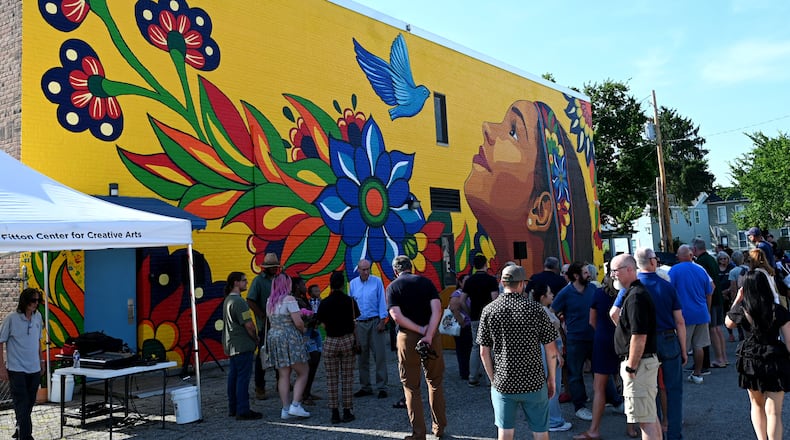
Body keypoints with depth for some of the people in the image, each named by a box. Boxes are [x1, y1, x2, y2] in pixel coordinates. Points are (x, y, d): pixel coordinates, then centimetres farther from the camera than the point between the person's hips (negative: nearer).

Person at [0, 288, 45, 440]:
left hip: (34, 370, 5)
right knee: (22, 405, -5)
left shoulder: (38, 317, 4)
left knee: (29, 404, 15)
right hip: (16, 370, -5)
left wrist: (41, 362, 17)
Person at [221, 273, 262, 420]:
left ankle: (233, 408, 21)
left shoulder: (228, 300, 14)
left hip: (232, 346, 10)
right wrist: (256, 339, -4)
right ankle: (243, 411, -4)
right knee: (243, 377, -6)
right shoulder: (238, 301, -19)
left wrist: (253, 339, 18)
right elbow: (249, 325, -21)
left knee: (233, 376, 14)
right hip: (243, 346, -10)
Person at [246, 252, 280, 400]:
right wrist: (264, 316, -15)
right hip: (265, 325, -6)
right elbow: (250, 302, -15)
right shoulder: (259, 280, -8)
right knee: (263, 354, 0)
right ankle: (259, 388, 7)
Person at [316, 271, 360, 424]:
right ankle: (347, 412, 10)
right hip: (348, 340, 0)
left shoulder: (325, 303, -5)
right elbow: (354, 323, 0)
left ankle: (335, 413, 8)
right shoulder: (350, 301, -4)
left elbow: (324, 325, -2)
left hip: (331, 342, 0)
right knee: (347, 378, 7)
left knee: (331, 380, 7)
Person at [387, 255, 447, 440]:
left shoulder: (393, 287, 0)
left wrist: (421, 330, -11)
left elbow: (396, 316, -14)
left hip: (407, 337, -2)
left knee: (411, 387, 8)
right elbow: (437, 309, -9)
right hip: (432, 335, 2)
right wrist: (428, 335, -15)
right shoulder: (426, 282, 5)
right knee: (435, 381, 18)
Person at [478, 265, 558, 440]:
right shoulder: (536, 309, -7)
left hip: (502, 384, 1)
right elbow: (551, 349, -5)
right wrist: (552, 378, 7)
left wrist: (493, 378, 10)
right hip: (534, 382, -1)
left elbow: (484, 352, -1)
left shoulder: (489, 310, -4)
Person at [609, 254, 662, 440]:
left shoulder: (636, 296, -19)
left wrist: (631, 367, -19)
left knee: (645, 420, -6)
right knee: (651, 416, 17)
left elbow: (639, 336, -24)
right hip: (647, 360, 11)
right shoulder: (635, 293, 14)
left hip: (639, 362, -11)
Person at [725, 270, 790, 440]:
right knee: (773, 412, 1)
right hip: (775, 361, -2)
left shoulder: (741, 309, -6)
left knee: (757, 405, 21)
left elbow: (728, 323, 15)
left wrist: (737, 300, 14)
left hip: (750, 361, 2)